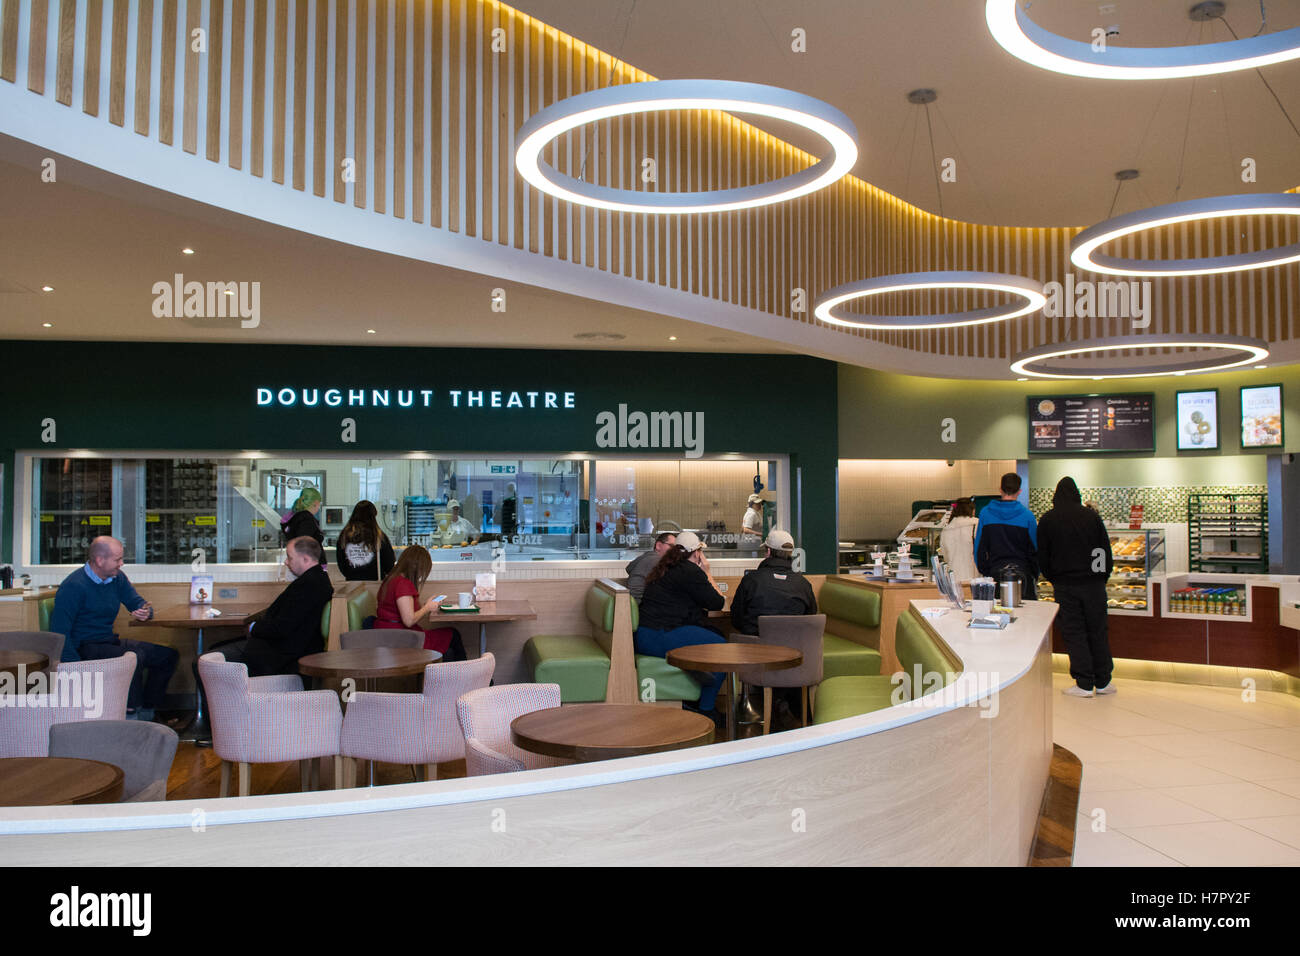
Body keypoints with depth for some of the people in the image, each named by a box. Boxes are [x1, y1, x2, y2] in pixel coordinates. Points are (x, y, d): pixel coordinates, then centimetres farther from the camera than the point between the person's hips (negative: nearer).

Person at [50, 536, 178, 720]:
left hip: (110, 641, 8)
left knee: (169, 655, 0)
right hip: (84, 648, -8)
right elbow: (60, 633, -19)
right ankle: (130, 715, -23)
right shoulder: (73, 586, -16)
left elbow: (137, 602, 16)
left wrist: (146, 611, -12)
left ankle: (146, 712, 6)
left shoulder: (117, 578, 7)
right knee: (135, 656, -33)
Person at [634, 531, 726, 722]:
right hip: (661, 638, -10)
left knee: (716, 634, 17)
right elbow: (717, 603, -4)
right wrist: (707, 573, 6)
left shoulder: (666, 569, 21)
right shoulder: (690, 571, -10)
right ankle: (705, 710, 1)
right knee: (721, 646, -7)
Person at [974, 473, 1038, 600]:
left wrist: (985, 572, 11)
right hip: (1022, 572, -2)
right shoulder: (1027, 515, -5)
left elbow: (979, 548, 3)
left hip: (995, 571, 2)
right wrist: (1035, 575, 12)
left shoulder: (985, 513, -1)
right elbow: (1034, 549, 1)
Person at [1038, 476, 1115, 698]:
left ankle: (1084, 684, 2)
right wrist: (1102, 577, 15)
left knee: (1073, 632, 3)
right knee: (1097, 631, 11)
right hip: (1093, 583, 2)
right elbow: (1106, 550, 5)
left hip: (1065, 585, -2)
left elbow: (1042, 556, 1)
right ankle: (1103, 681, 18)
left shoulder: (1048, 520, -2)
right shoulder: (1092, 516, 1)